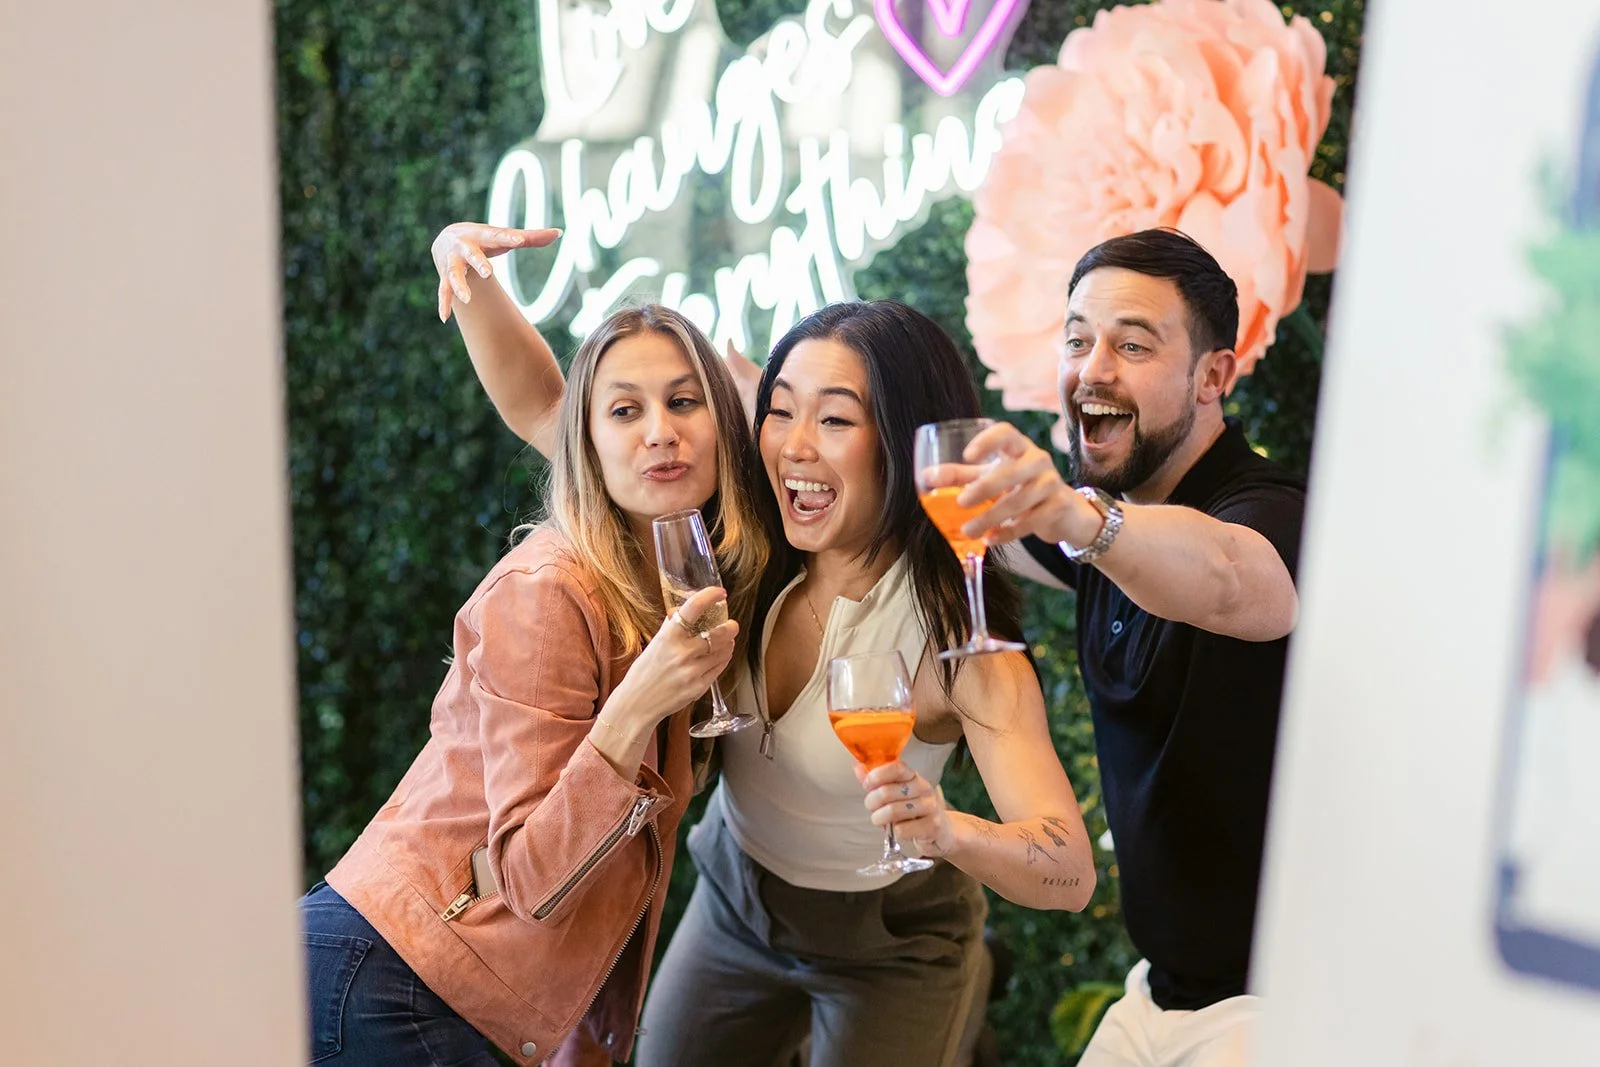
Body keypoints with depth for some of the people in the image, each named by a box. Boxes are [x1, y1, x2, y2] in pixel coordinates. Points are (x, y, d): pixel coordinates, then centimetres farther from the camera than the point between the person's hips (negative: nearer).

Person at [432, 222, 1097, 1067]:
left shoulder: (954, 637, -31)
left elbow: (1072, 871, -35)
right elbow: (543, 408, -16)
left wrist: (948, 833, -54)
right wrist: (468, 272, -31)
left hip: (888, 946, -3)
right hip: (735, 899, 4)